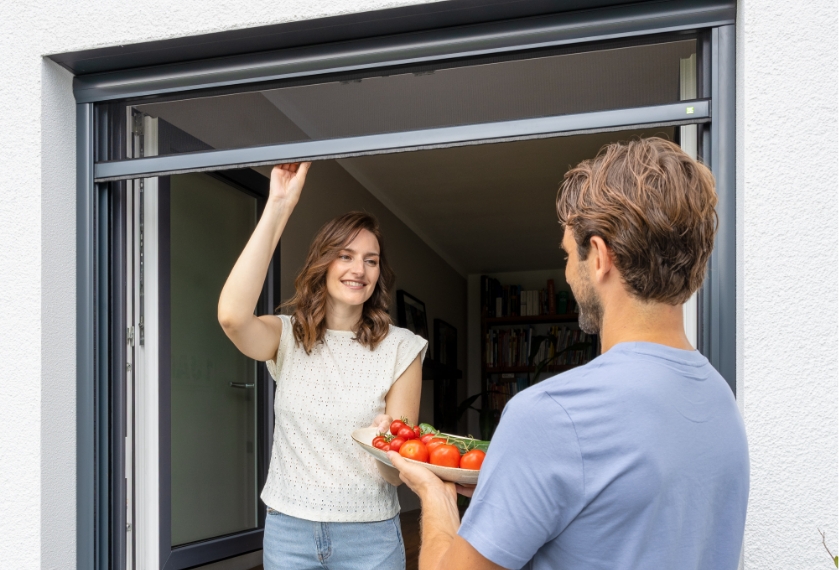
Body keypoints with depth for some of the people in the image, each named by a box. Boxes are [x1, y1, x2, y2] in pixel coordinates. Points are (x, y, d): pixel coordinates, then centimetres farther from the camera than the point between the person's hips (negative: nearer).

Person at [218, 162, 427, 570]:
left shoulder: (400, 348, -6)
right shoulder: (289, 337, -2)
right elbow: (233, 316, -25)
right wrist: (278, 207, -24)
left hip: (368, 535, -1)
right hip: (288, 526, 1)